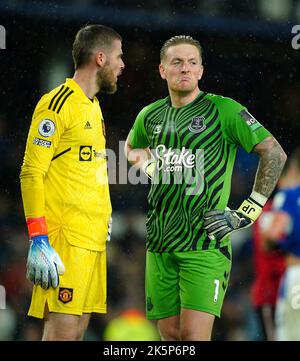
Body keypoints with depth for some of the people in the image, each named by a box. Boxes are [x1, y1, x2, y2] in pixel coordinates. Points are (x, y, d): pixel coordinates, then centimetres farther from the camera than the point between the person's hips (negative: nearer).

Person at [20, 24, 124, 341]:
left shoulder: (92, 107, 19)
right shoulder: (58, 104, -9)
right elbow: (32, 174, -14)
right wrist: (38, 239, -20)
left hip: (93, 240, 9)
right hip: (65, 239, -9)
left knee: (79, 327, 6)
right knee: (62, 331, -12)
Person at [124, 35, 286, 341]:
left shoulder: (223, 110, -5)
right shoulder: (150, 115, 11)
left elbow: (274, 153, -5)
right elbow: (132, 148, 35)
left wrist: (247, 213, -7)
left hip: (204, 245, -6)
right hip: (159, 244, 6)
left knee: (193, 336, -14)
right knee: (170, 334, 6)